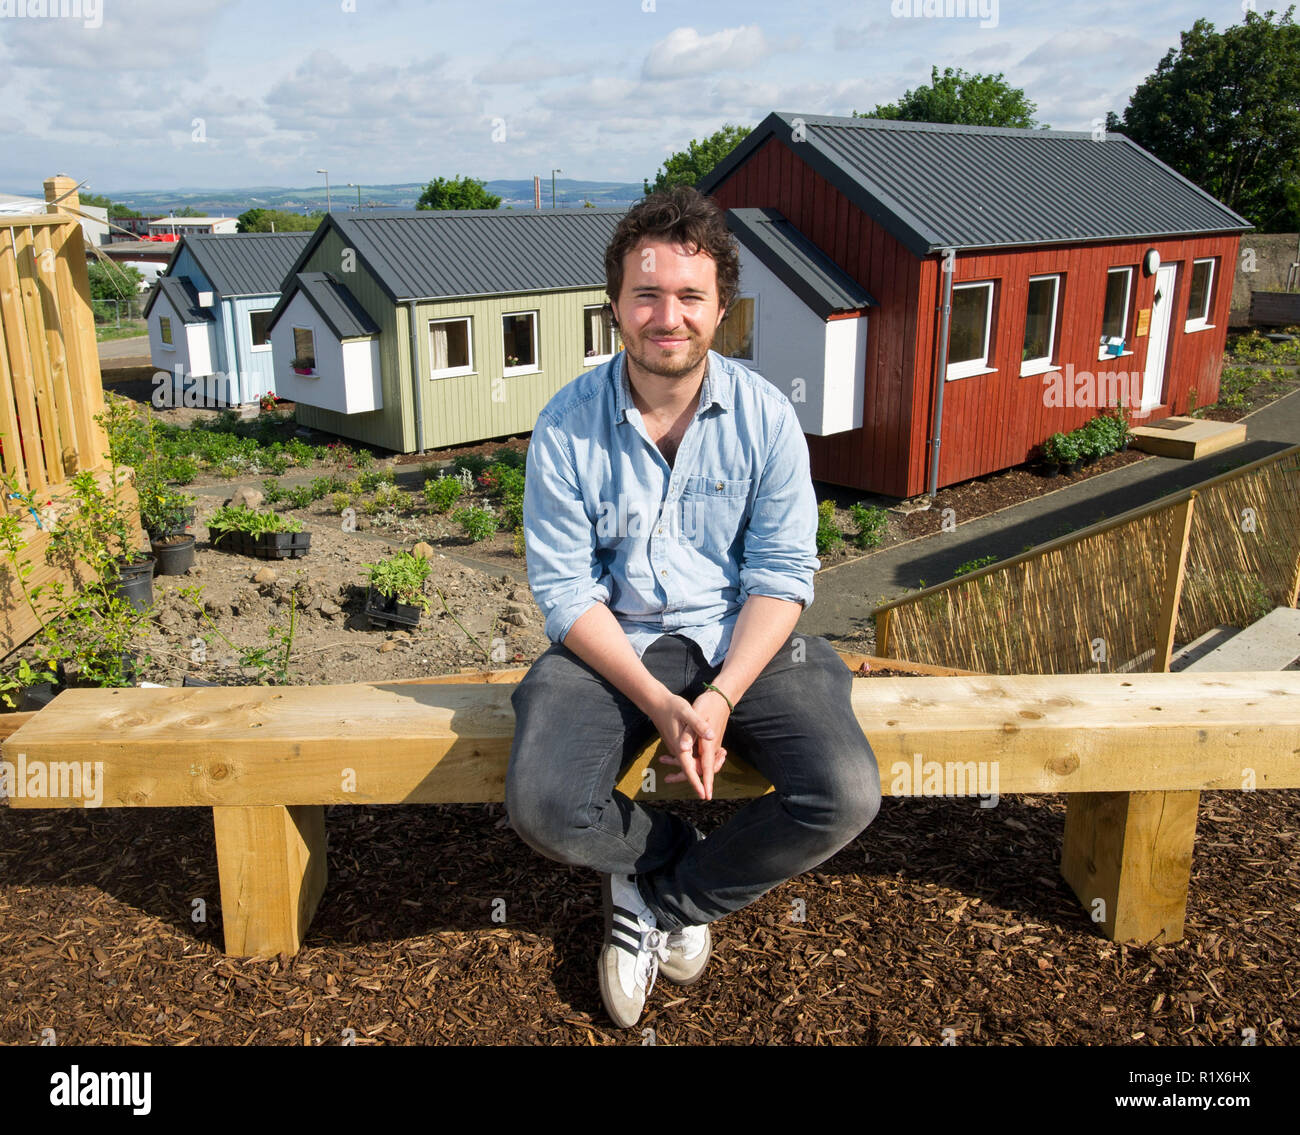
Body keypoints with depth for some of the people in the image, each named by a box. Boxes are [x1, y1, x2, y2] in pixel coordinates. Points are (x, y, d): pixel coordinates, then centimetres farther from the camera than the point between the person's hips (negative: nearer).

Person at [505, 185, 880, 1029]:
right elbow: (564, 586, -8)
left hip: (742, 641, 1)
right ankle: (686, 858, 10)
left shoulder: (766, 417, -5)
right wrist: (656, 702, -20)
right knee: (541, 808, -25)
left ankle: (665, 899, 5)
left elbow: (783, 573, -6)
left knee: (846, 798, -20)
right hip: (612, 643, 0)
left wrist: (720, 698, -19)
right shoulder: (567, 428, -8)